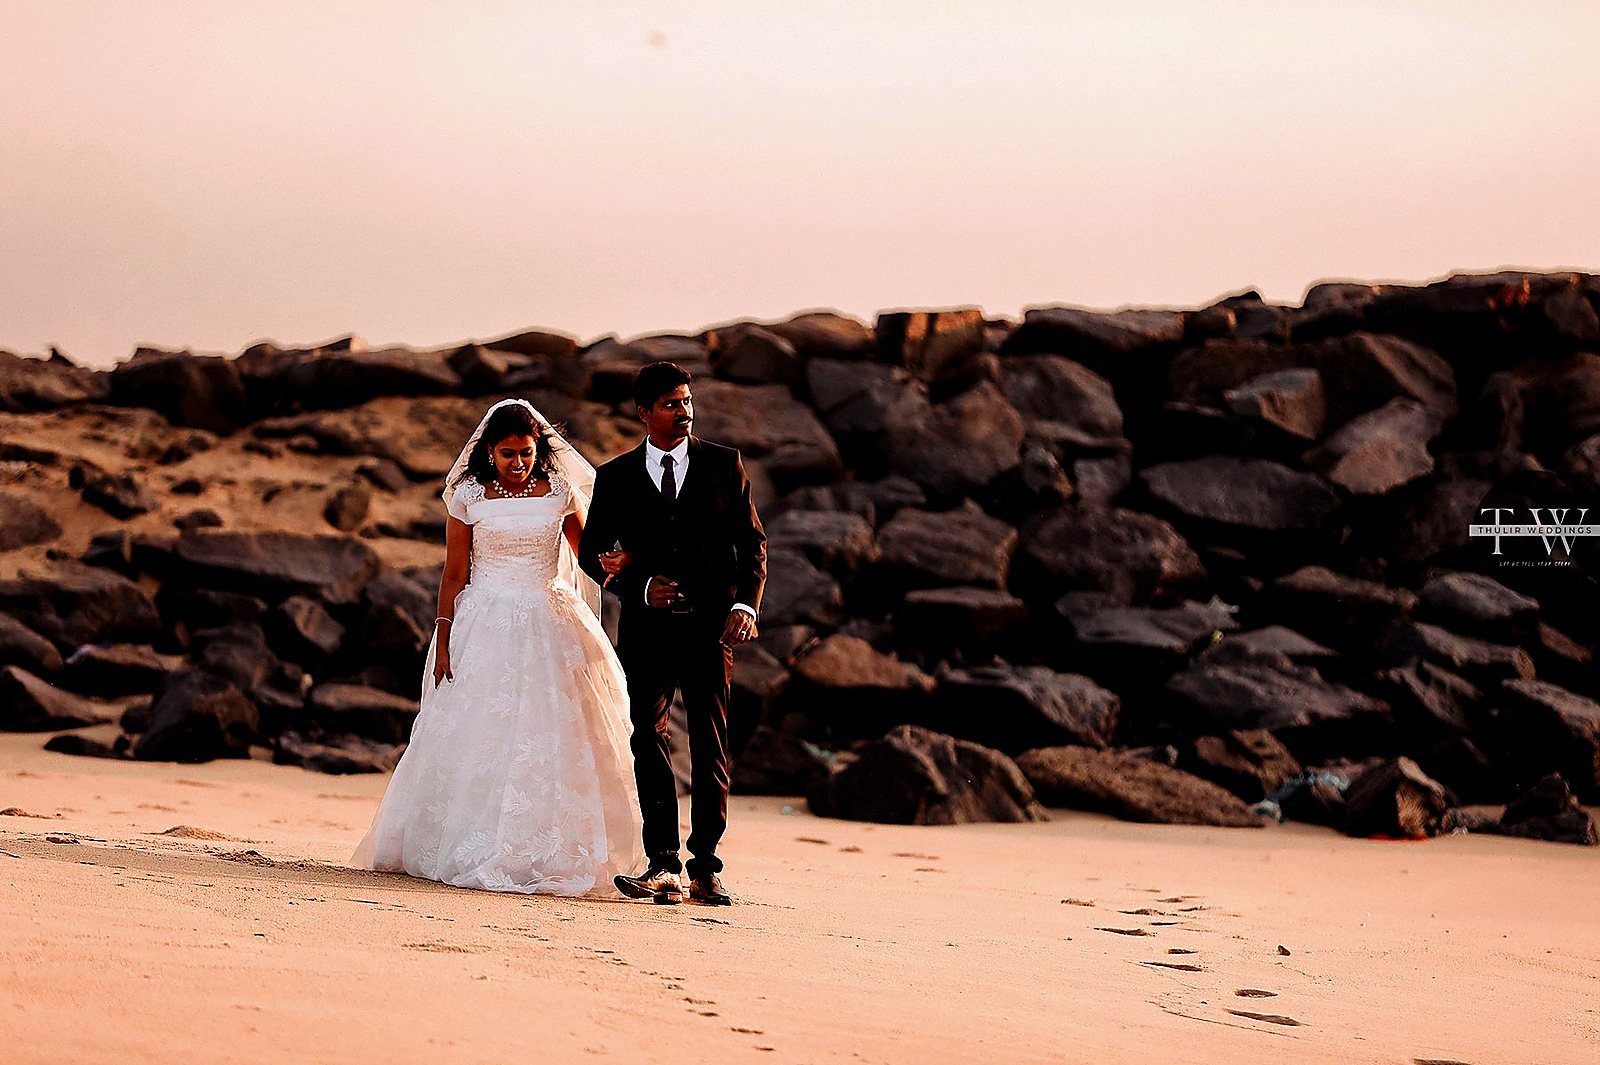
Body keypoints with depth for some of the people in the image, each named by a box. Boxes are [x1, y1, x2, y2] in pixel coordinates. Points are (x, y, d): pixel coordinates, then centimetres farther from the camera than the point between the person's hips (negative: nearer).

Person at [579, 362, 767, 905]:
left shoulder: (725, 465, 7)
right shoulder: (615, 477, 7)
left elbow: (753, 540, 7)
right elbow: (590, 551, 10)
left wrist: (746, 603, -7)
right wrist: (639, 587, -6)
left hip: (711, 625, 0)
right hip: (647, 627, 0)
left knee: (711, 747, 1)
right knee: (650, 744, -4)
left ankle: (706, 866, 5)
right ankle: (663, 866, -3)